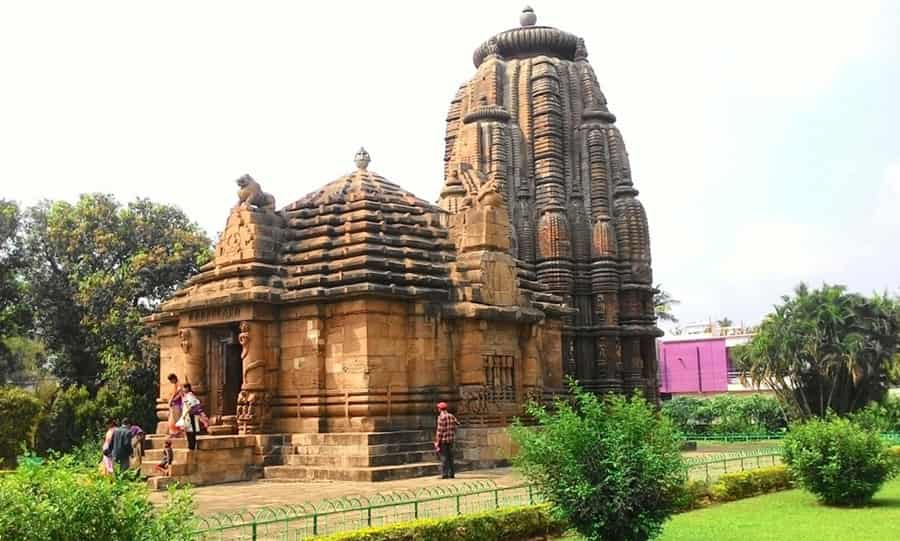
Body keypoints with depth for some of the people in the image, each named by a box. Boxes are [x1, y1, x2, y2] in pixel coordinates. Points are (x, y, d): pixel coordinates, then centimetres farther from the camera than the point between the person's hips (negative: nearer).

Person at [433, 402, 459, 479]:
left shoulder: (441, 417, -14)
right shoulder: (452, 416, 6)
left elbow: (439, 431, -16)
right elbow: (457, 424, 7)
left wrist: (437, 442, -13)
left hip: (443, 440, -6)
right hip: (451, 440, 6)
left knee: (444, 457, -2)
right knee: (450, 457, 12)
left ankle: (444, 474, -3)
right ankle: (451, 473, 14)